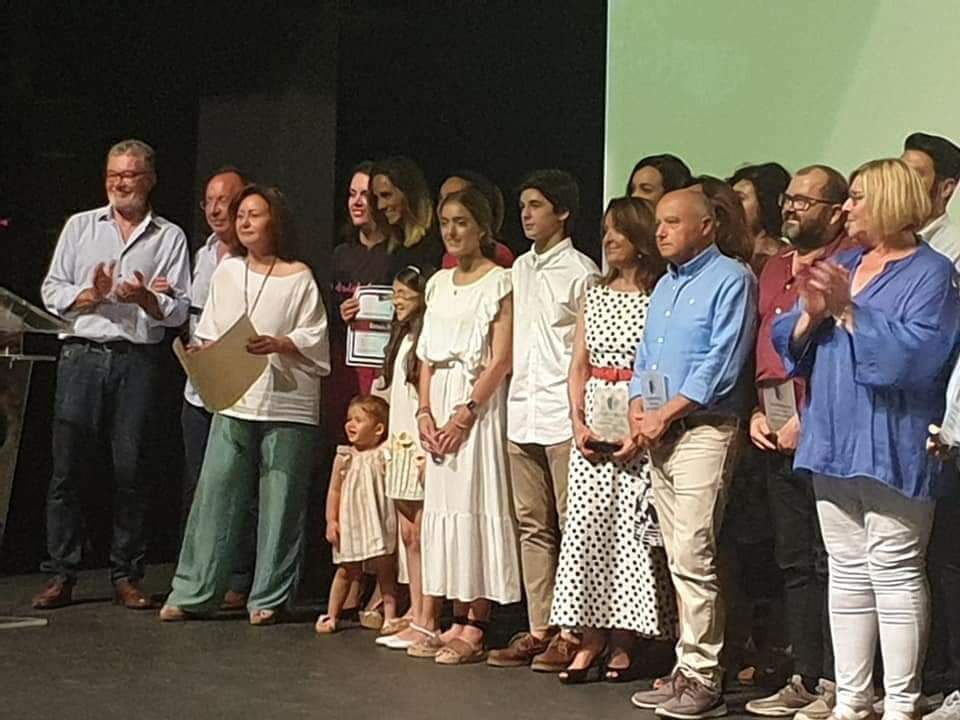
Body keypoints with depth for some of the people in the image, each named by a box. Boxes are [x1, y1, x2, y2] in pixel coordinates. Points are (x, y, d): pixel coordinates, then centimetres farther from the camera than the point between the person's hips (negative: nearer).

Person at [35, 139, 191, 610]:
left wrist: (146, 298, -15)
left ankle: (126, 576, 9)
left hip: (138, 360, -1)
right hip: (82, 355, 1)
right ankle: (61, 575, 5)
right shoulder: (80, 226, 14)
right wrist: (90, 295, -10)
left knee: (130, 470, 1)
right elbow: (51, 291, 8)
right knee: (68, 468, -1)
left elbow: (178, 311, 4)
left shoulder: (170, 237, 11)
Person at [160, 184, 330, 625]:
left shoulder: (298, 278, 0)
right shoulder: (226, 272, 13)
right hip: (232, 400, 4)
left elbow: (314, 338, -4)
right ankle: (192, 593, 5)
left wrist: (277, 345, -19)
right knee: (214, 495, 0)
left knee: (280, 503, 1)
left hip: (288, 404, -3)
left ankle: (268, 599, 10)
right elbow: (208, 332, 16)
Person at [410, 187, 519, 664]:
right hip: (440, 405, 7)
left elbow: (500, 359, -11)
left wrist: (466, 413, -16)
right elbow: (428, 355, 15)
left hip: (479, 401, -7)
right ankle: (455, 620, 12)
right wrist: (425, 411, 2)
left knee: (477, 501, -7)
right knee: (444, 501, 6)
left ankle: (475, 626, -4)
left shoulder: (499, 282, -4)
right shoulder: (439, 283, 16)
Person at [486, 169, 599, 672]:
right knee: (532, 526, 9)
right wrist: (512, 400, 15)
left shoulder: (580, 271, -5)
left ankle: (572, 633, 1)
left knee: (572, 525, -3)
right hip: (522, 413, 8)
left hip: (563, 416, -7)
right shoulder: (521, 268, 17)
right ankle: (539, 629, 15)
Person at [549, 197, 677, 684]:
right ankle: (592, 638, 8)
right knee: (587, 525, 2)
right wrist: (578, 422, 1)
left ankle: (625, 643, 4)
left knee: (631, 527, -4)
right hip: (593, 424, 5)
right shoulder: (594, 296, 14)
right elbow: (579, 366, 13)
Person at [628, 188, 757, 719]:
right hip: (659, 436, 8)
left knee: (693, 557, -12)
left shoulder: (730, 280, -7)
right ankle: (687, 669, 12)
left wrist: (664, 415, -13)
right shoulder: (664, 286, 20)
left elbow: (721, 364, -14)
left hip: (703, 431, -8)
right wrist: (638, 412, 4)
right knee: (679, 558, 8)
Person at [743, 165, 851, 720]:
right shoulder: (774, 269, 20)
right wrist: (757, 413, 9)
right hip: (776, 434, 8)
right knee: (794, 561, 12)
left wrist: (806, 420, -17)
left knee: (830, 560, -6)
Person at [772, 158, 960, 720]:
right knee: (847, 574, 11)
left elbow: (914, 353, -21)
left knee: (894, 573, -6)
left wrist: (849, 310, -19)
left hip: (890, 449, -7)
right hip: (835, 442, 7)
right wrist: (812, 314, -8)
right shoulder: (843, 265, 16)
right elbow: (791, 346, 12)